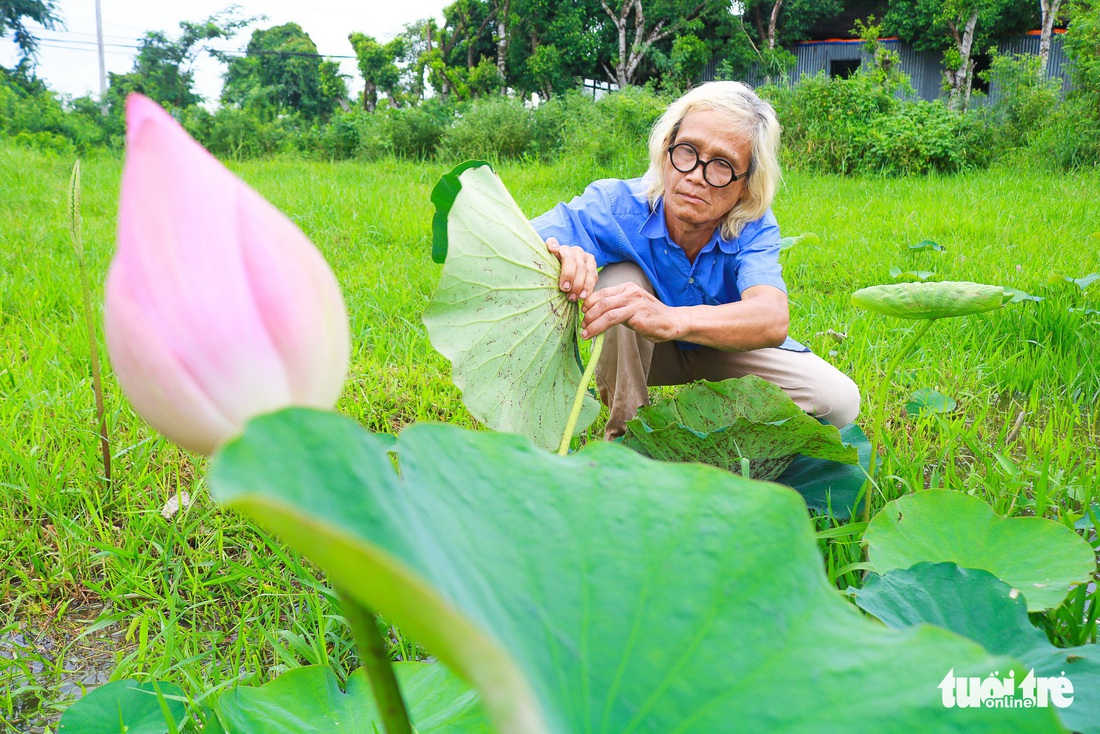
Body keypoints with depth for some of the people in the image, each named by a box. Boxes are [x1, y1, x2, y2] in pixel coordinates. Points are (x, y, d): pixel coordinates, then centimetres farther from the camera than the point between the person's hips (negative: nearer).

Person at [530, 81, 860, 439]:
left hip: (728, 347, 1)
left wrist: (671, 319, -68)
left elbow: (773, 321, -49)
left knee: (838, 401, -19)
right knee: (621, 278, -34)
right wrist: (554, 259, -67)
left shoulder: (753, 228, -29)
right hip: (632, 352, -1)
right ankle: (623, 433, -13)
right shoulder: (615, 206, -30)